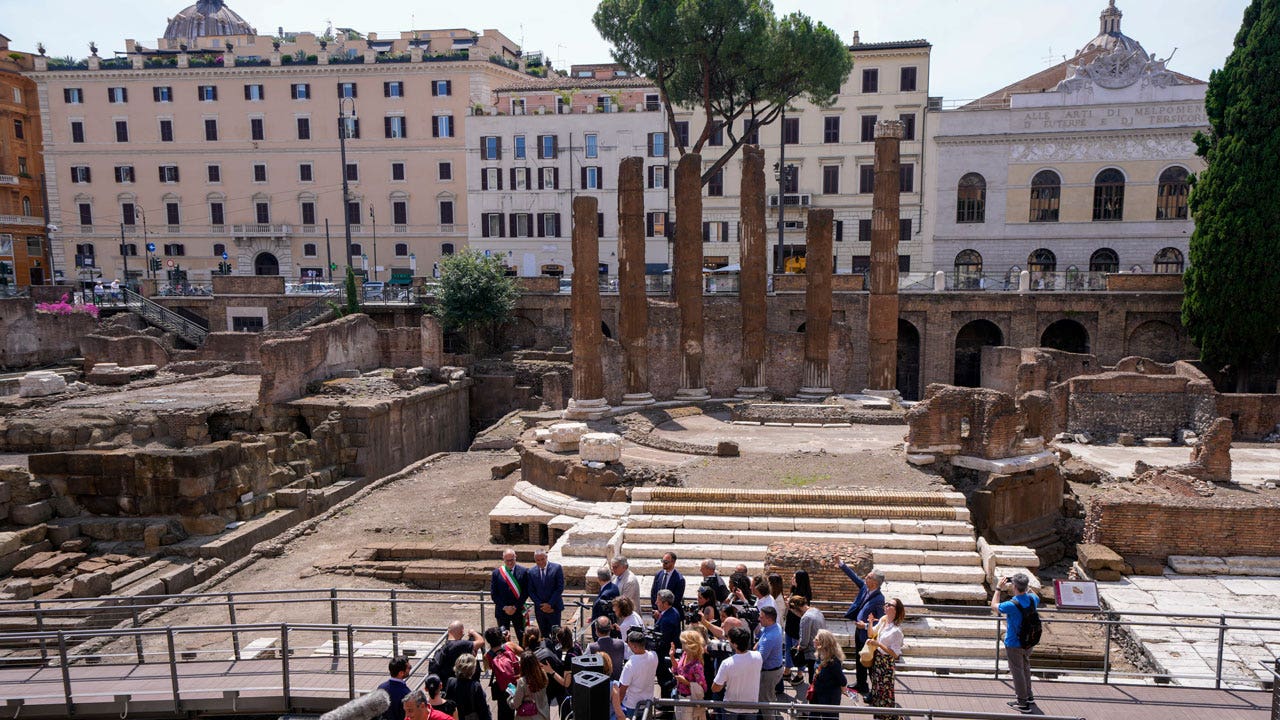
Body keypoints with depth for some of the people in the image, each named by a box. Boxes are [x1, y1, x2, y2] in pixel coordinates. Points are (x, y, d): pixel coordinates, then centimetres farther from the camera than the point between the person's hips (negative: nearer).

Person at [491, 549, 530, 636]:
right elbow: (493, 593, 0)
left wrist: (515, 607, -9)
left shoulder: (523, 572, -1)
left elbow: (526, 592, -2)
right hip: (502, 611, 1)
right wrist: (504, 607, -8)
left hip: (518, 610, -1)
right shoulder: (496, 572, 1)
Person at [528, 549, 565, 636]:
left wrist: (550, 604, -13)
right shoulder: (531, 571, 1)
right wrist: (541, 605, -9)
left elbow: (560, 588, -9)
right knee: (544, 635, 8)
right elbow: (531, 591, 2)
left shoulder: (556, 568, -7)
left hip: (554, 608, -2)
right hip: (539, 609, 2)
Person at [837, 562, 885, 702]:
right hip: (859, 630, 8)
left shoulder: (879, 599, -26)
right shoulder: (865, 587, -5)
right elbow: (854, 576, 8)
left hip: (868, 634, -8)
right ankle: (861, 684, 40)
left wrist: (866, 626, -24)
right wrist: (842, 565, 5)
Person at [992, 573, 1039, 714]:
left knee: (1017, 671, 8)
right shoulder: (1033, 599, -13)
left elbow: (994, 606, -10)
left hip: (1014, 644, -6)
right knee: (1026, 667, 25)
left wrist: (998, 589, -3)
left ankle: (1023, 703, 19)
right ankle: (1028, 695, 41)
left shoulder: (1011, 605, -30)